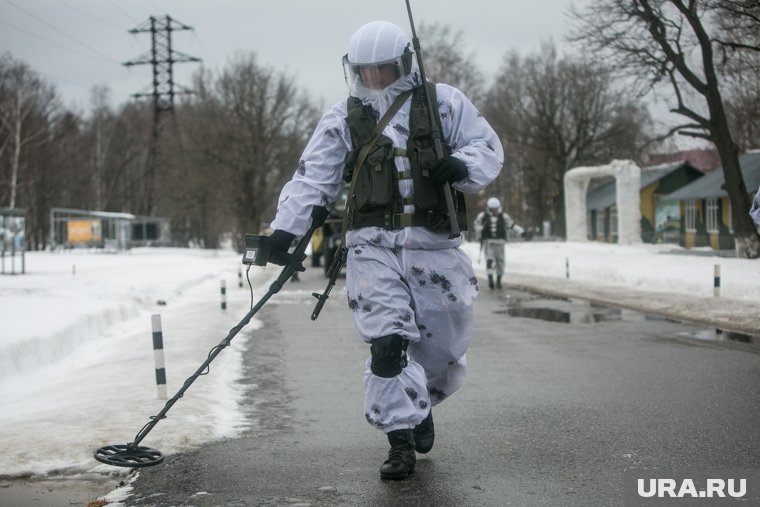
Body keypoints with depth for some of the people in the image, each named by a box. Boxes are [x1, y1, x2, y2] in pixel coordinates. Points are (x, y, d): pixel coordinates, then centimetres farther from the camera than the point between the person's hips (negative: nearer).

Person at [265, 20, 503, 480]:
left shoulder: (444, 104, 5)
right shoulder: (342, 120, 8)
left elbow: (488, 148, 3)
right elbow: (313, 178, 2)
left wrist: (464, 167, -20)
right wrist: (286, 227, -11)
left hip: (436, 247, 1)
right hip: (374, 247, 0)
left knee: (444, 347, 8)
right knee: (388, 343, -13)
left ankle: (421, 405, 39)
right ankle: (401, 442, -2)